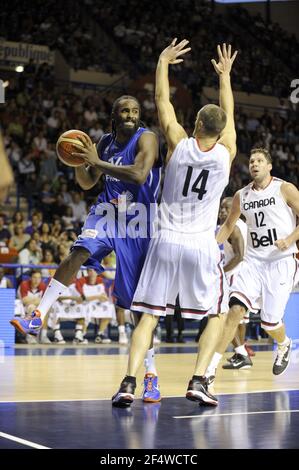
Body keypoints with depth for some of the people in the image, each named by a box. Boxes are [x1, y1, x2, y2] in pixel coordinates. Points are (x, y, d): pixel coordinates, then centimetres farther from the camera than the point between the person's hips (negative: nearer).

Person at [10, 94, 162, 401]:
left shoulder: (146, 139, -11)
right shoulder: (105, 143, 7)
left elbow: (139, 175, -29)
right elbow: (87, 183, 16)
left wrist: (98, 162, -25)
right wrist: (79, 161, -5)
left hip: (139, 221, -4)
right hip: (107, 212, 4)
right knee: (79, 252, -28)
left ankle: (150, 373, 9)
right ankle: (37, 317, -28)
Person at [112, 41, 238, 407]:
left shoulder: (179, 144, -6)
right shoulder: (226, 153, -3)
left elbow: (162, 101, 7)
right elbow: (228, 113, 15)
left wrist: (163, 61, 21)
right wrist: (225, 74, 30)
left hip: (166, 240, 1)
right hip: (202, 245, 0)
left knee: (149, 316, 6)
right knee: (217, 314, 16)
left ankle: (128, 383, -7)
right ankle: (198, 381, 2)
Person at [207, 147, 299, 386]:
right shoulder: (241, 195, 9)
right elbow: (228, 225, 22)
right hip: (254, 261, 3)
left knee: (270, 322, -3)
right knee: (236, 308, -17)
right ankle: (211, 365, -16)